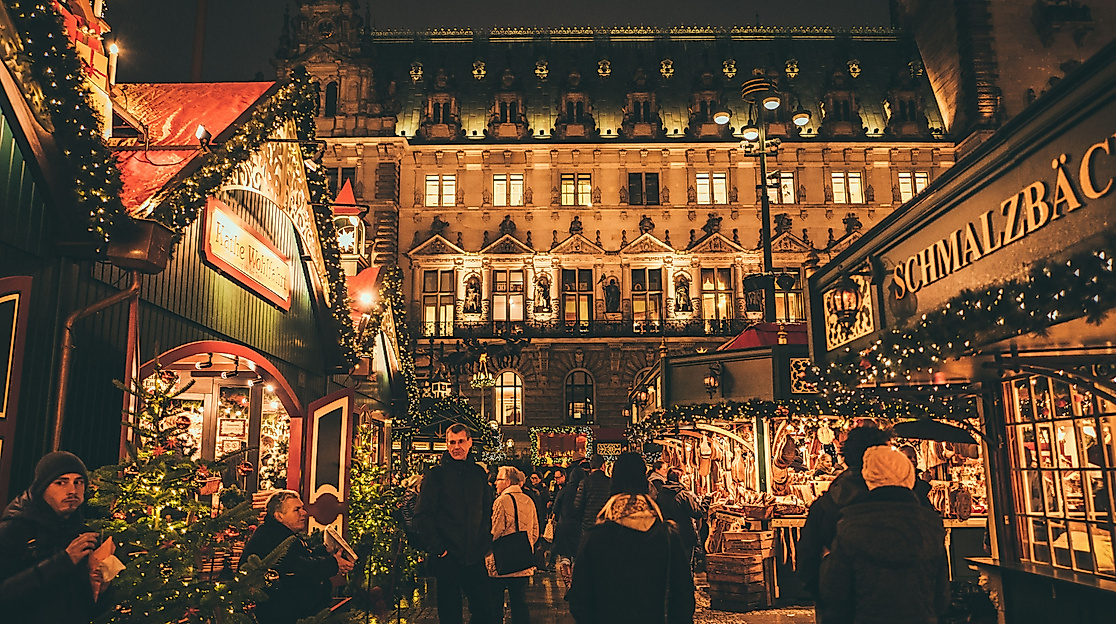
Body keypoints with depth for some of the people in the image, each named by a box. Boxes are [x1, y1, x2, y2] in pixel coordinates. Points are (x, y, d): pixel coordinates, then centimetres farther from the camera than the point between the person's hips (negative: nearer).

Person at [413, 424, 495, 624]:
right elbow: (422, 516, -7)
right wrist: (437, 548, -12)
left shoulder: (479, 473, 9)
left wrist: (485, 544, 7)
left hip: (475, 556, 4)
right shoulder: (436, 474, -3)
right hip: (447, 557, -4)